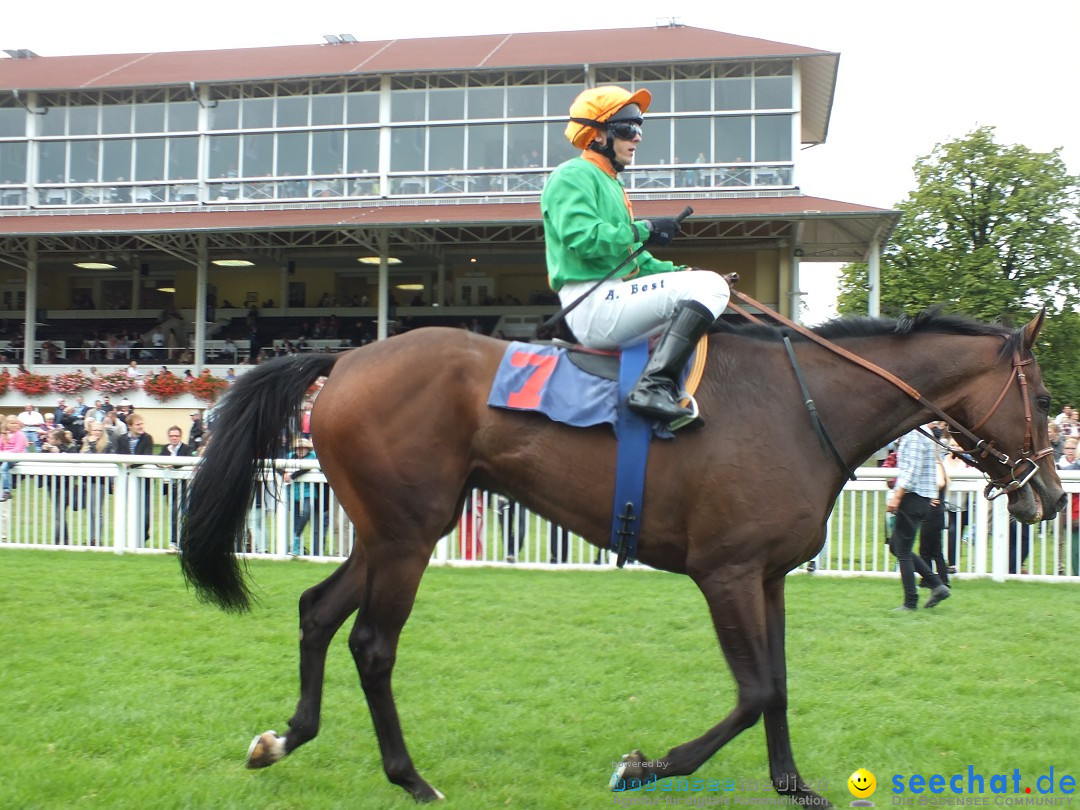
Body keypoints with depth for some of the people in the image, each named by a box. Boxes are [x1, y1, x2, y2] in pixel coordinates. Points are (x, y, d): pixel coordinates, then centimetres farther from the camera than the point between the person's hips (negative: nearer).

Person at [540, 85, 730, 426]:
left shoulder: (609, 182, 27)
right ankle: (655, 385, -32)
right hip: (594, 304, -11)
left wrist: (676, 271, 10)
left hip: (614, 299, 11)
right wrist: (644, 229, -13)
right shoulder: (573, 175, -5)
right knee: (710, 286, -19)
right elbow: (581, 238, -22)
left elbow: (633, 258, 26)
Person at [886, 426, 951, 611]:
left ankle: (910, 602, 3)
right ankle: (937, 585, 12)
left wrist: (896, 496, -24)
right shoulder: (925, 433, 17)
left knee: (902, 550, -2)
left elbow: (913, 469, -22)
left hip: (912, 498, -10)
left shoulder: (915, 434, -14)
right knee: (896, 545, 15)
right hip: (923, 498, 10)